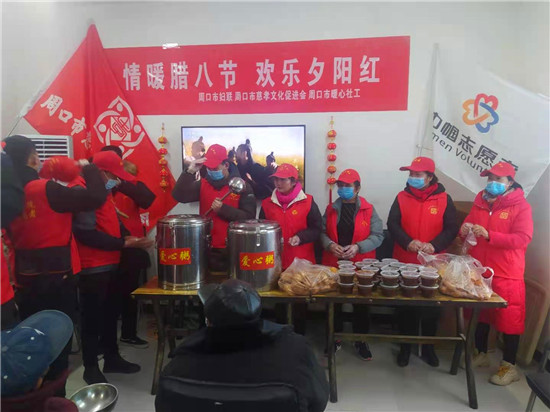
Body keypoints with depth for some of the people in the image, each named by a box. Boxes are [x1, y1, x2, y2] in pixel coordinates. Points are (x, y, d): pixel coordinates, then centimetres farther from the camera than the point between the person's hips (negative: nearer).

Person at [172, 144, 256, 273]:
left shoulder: (242, 186, -5)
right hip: (207, 248, 3)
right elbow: (179, 196, -8)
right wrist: (189, 172, -17)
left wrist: (223, 209, -21)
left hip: (233, 249, -2)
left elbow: (249, 217, -12)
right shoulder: (202, 184, 5)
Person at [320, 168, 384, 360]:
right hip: (333, 264, 2)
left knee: (361, 304, 10)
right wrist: (330, 245, -15)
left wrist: (358, 247, -20)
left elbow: (378, 236, -7)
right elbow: (322, 232, 6)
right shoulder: (331, 209, 5)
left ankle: (360, 341, 27)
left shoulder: (368, 210, -2)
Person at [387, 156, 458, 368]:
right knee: (405, 307, 10)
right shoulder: (402, 197, 0)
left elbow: (451, 229, -6)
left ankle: (428, 346, 31)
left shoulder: (444, 199, -2)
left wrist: (434, 245, -23)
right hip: (404, 263, 1)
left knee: (432, 308, 12)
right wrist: (408, 242, -24)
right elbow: (392, 224, -7)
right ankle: (405, 346, 26)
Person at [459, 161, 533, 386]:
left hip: (507, 275, -5)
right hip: (479, 271, 5)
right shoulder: (480, 202, 9)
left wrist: (489, 235, -27)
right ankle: (481, 354, 33)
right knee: (480, 315, 16)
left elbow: (523, 239, -17)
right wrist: (465, 230, -9)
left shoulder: (521, 206, -7)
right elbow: (469, 227, 15)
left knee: (509, 319, 4)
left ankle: (509, 367, 18)